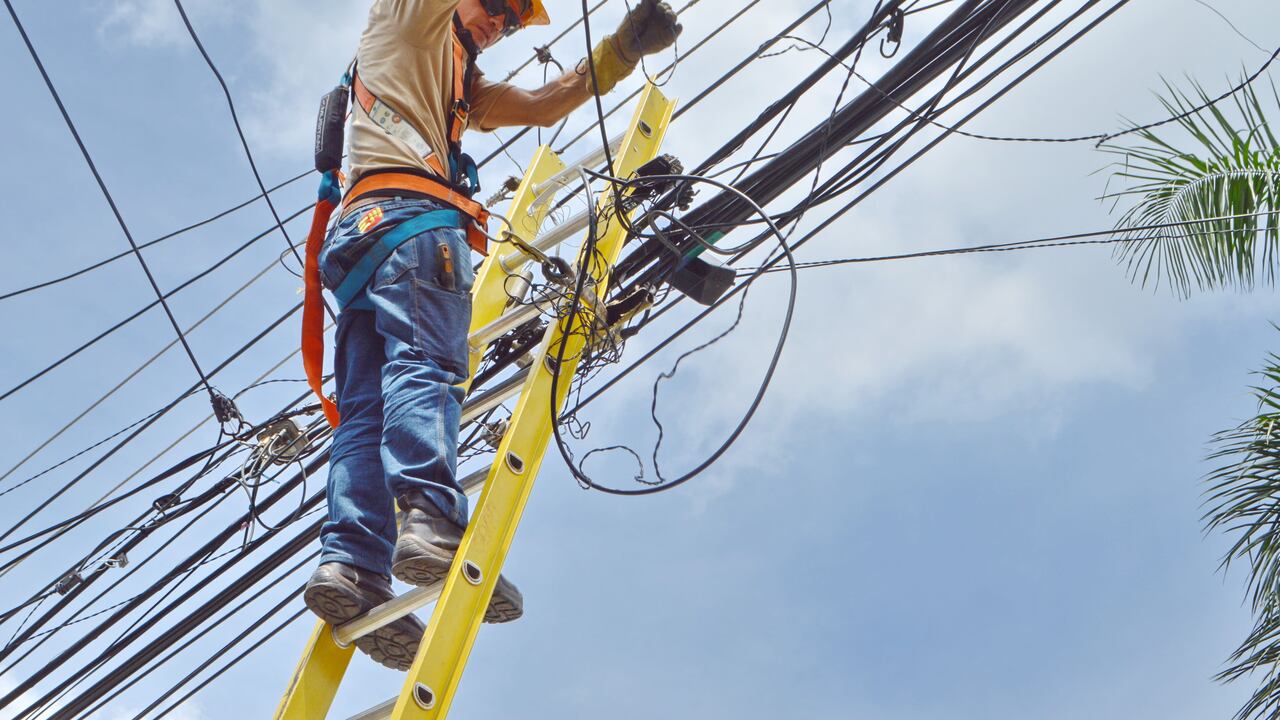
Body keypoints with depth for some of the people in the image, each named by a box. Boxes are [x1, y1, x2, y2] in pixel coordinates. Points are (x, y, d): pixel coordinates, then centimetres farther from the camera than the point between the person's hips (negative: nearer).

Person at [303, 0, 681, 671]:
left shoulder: (463, 88, 40)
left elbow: (543, 105, 34)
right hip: (411, 214, -8)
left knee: (367, 409, -8)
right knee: (426, 366, -25)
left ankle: (351, 563, -21)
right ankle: (431, 520, -42)